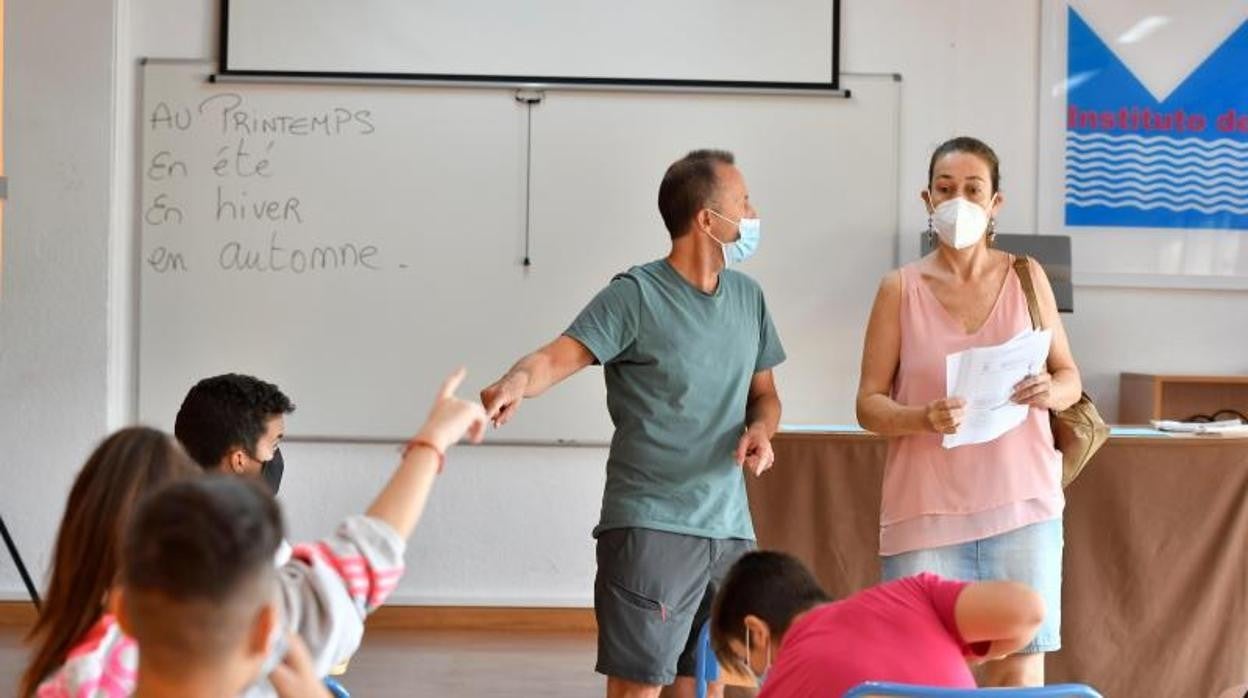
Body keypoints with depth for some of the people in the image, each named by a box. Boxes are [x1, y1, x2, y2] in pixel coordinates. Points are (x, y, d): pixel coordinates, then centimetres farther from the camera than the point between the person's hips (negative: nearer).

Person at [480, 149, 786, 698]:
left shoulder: (747, 296, 13)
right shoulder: (637, 295, -8)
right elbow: (559, 356, -18)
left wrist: (760, 430, 1)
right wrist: (516, 383, -40)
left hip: (730, 527, 6)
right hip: (650, 524, -6)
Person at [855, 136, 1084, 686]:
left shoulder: (1026, 277, 6)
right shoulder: (901, 288, 1)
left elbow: (1070, 378, 11)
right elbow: (869, 404, 0)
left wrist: (1050, 391, -12)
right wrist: (924, 418, -20)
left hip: (1021, 504, 1)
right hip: (927, 511, -1)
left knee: (1021, 667, 1)